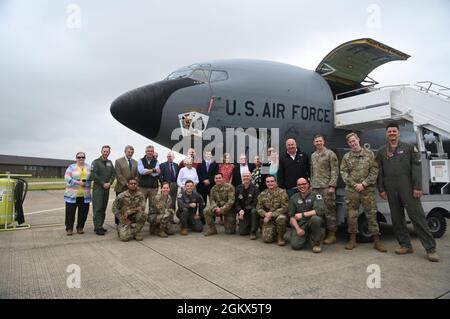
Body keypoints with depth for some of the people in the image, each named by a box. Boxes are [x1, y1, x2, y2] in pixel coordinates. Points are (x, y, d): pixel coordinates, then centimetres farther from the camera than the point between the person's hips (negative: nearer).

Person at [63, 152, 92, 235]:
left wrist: (85, 183, -8)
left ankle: (80, 228, 17)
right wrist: (77, 182, -16)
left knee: (83, 212, 4)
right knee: (70, 212, 1)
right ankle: (69, 228, 12)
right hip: (72, 194, -2)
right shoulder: (71, 167, 4)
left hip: (84, 195, 2)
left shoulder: (89, 167, 12)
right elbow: (67, 178, -7)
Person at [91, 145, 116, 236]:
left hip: (107, 188, 6)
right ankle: (97, 227, -6)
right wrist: (103, 183, -11)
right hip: (98, 188, -6)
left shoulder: (110, 163, 15)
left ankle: (100, 226, 15)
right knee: (98, 208, -7)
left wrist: (110, 183, -6)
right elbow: (93, 175, -10)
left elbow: (113, 174, 11)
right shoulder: (96, 162, -2)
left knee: (103, 208, 8)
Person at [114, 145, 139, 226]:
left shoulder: (135, 162, 14)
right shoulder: (118, 161, 0)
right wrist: (126, 183, -14)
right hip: (121, 188, -3)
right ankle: (118, 223, 13)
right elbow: (118, 175, -8)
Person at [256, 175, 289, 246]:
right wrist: (265, 214, -16)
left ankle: (281, 237, -11)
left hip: (279, 215, -3)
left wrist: (272, 214, -20)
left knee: (281, 218, -40)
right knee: (267, 239, -14)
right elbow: (259, 208, 5)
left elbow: (285, 208, -16)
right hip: (268, 219, 3)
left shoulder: (282, 192, -10)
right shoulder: (262, 194, 3)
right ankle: (275, 232, 23)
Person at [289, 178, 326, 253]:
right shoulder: (293, 198, 8)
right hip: (300, 224, 2)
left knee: (316, 218, -37)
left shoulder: (315, 195, -4)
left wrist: (302, 214, -20)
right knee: (295, 245, -19)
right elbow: (291, 216, 7)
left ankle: (316, 244, -13)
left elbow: (320, 210, -21)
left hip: (312, 223, -2)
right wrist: (298, 229, -9)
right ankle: (306, 237, 17)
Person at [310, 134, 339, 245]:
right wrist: (311, 184, 17)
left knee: (329, 211, -5)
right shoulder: (313, 155, 17)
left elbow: (335, 171, -7)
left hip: (327, 187, -6)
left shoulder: (330, 154, -2)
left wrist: (332, 186, -15)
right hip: (315, 187, 6)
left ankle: (332, 234, 3)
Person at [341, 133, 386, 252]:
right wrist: (354, 185, -9)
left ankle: (377, 240, 10)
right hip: (351, 190, 2)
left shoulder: (369, 154, 5)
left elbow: (374, 171, -1)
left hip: (368, 190, -1)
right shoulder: (346, 157, 9)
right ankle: (352, 239, 16)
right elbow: (343, 172, 3)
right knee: (351, 215, 5)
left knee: (372, 214, 1)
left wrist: (363, 184, -10)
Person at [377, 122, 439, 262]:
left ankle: (430, 248, 1)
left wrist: (417, 187, -10)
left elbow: (416, 167, -1)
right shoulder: (381, 152, 13)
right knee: (397, 219, 6)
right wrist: (381, 189, 4)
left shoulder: (409, 148, 7)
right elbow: (379, 172, 11)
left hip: (408, 188, -3)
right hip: (391, 190, 3)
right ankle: (405, 245, 16)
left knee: (417, 216, -5)